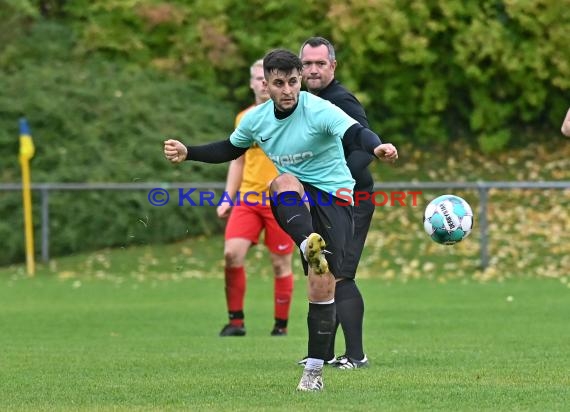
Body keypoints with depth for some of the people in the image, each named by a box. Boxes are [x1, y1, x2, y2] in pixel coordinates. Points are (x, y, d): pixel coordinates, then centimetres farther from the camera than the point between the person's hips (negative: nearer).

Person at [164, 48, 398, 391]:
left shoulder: (319, 110, -16)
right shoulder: (257, 119, 1)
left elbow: (355, 132, -33)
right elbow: (229, 149, 21)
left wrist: (377, 146, -55)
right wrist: (187, 153, 11)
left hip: (333, 195, -3)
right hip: (294, 199, 3)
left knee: (322, 286, -11)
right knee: (285, 181, -36)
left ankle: (315, 370, 0)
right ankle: (309, 246, -59)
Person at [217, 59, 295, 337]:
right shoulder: (243, 119, 11)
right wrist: (227, 199, 12)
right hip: (248, 199, 3)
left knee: (281, 264, 1)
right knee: (232, 253, -11)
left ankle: (281, 326, 13)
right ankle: (236, 321, -2)